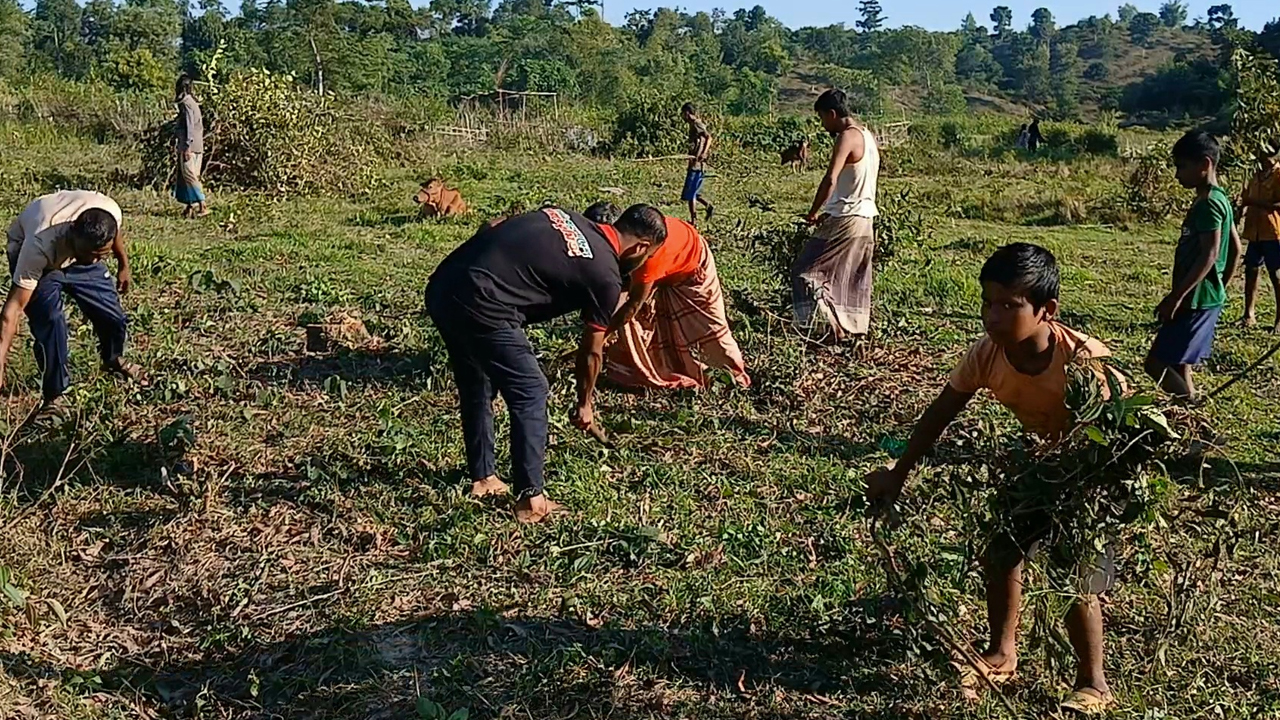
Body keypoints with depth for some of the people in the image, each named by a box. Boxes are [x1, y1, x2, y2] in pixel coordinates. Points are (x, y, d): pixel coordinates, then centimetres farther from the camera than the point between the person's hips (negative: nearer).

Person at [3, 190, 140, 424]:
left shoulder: (111, 212, -35)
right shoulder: (39, 247, -44)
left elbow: (116, 233, -6)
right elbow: (14, 306, -42)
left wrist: (123, 266, 10)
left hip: (74, 251, 4)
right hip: (27, 250, -4)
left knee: (113, 316, 1)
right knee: (49, 319, -24)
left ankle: (114, 359, 36)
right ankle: (54, 396, -6)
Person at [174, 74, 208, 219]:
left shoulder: (187, 103, -11)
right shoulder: (191, 102, 18)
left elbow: (190, 126, -18)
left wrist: (187, 147, -21)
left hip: (189, 147, -10)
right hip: (197, 146, 10)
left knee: (189, 175, -11)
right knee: (186, 176, 11)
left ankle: (202, 205, -15)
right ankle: (190, 207, 11)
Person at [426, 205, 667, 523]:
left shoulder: (565, 218, 18)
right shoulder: (606, 275, 1)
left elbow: (491, 232, 20)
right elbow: (591, 351, 13)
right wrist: (584, 404, 28)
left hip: (441, 285, 8)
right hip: (479, 305, -8)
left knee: (476, 389, 25)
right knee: (530, 395, 7)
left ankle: (482, 476, 39)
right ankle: (530, 500, 12)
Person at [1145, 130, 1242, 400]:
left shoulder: (1208, 203, -17)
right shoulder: (1219, 199, 13)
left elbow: (1209, 255, -23)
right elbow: (1235, 248, 19)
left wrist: (1175, 297, -24)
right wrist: (1222, 286, 24)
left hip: (1197, 300, -10)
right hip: (1204, 298, 10)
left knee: (1156, 363, -10)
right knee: (1178, 365, 14)